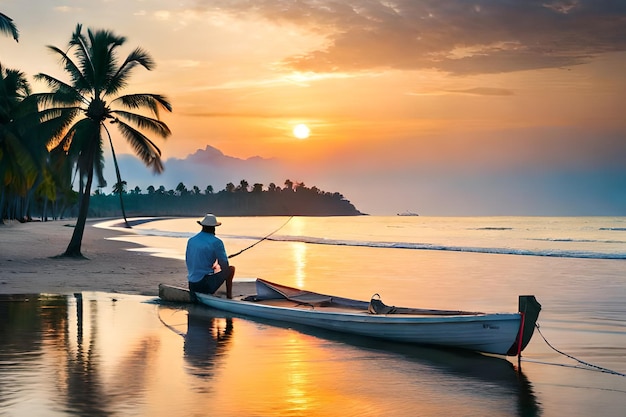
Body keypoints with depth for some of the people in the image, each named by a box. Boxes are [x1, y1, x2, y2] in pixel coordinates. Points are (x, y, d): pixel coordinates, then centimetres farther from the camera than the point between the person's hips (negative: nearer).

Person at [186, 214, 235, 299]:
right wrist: (217, 266, 19)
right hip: (206, 285, -6)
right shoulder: (216, 242, -10)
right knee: (231, 269, 14)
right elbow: (225, 265, -4)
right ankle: (229, 297, 15)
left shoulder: (191, 240, 6)